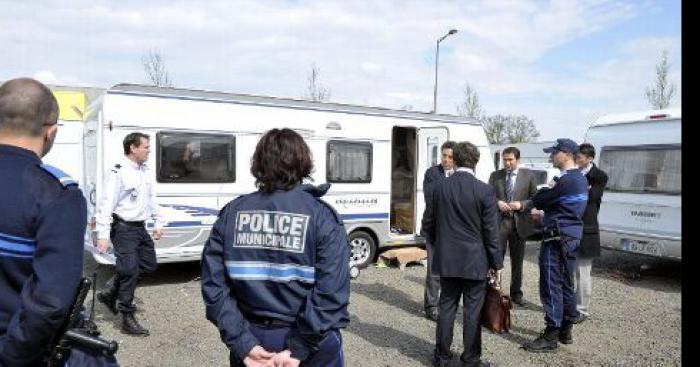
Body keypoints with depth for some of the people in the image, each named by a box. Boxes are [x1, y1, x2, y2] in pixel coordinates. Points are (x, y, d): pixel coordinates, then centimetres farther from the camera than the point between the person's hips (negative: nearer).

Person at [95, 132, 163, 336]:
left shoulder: (146, 171, 10)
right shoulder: (118, 173, -16)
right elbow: (106, 204, -19)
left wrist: (158, 223, 18)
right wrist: (103, 235, -23)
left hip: (140, 227, 9)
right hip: (124, 228, -8)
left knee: (149, 265, 14)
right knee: (130, 270, -6)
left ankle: (110, 294, 31)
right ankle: (127, 319, 7)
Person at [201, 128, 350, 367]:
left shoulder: (231, 214, -4)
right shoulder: (321, 217, -13)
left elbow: (214, 286, -9)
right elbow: (331, 295, -22)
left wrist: (244, 344, -9)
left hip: (252, 342, 3)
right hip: (311, 348, -2)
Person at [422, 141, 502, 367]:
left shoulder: (440, 187, -2)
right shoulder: (485, 191, -11)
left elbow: (428, 223, 4)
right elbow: (491, 232, -9)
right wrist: (497, 263, 1)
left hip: (446, 261, 3)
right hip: (475, 262, -3)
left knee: (447, 306, 14)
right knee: (473, 311, 9)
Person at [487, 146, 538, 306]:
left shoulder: (529, 176, 3)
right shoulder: (495, 176, 6)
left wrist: (521, 205, -14)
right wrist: (497, 202, -12)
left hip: (519, 223, 0)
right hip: (499, 221, 0)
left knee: (517, 261, 12)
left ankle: (516, 293, 25)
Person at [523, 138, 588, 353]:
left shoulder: (566, 180, -19)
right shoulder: (580, 179, 13)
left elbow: (538, 201, -15)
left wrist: (544, 190, 3)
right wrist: (545, 216, 20)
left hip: (557, 238, -10)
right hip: (572, 236, 10)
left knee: (551, 287, -5)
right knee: (565, 285, 16)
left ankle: (551, 337, 1)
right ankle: (566, 331, 26)